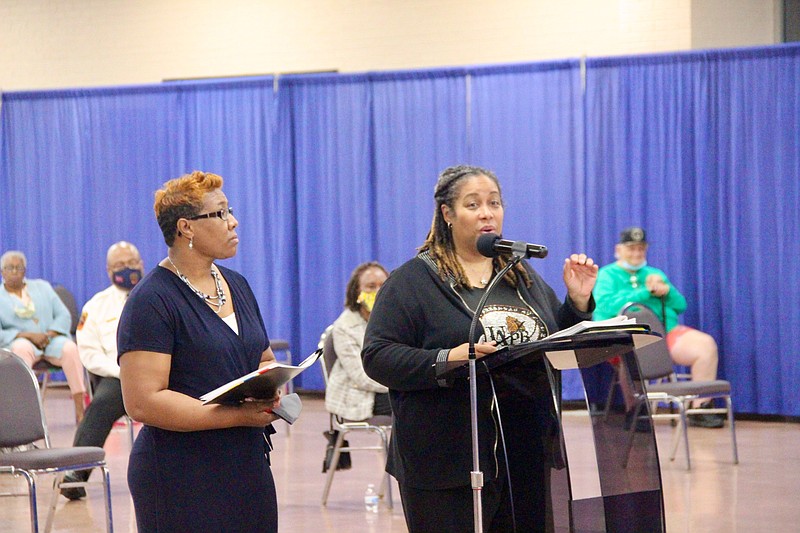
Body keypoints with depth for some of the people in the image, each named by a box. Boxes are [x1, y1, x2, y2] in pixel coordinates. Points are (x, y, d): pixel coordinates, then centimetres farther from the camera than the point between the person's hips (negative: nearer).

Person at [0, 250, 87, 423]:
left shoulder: (42, 287, 18)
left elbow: (64, 316, 11)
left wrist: (50, 335, -9)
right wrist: (30, 336, -16)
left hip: (51, 340, 3)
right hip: (20, 342, -2)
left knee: (69, 348, -31)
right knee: (22, 348, -39)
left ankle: (79, 409, -34)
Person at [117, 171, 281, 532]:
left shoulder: (237, 286, 13)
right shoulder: (151, 301, -12)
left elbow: (265, 360, 24)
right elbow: (142, 402, -20)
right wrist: (238, 415, -22)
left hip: (249, 467, 7)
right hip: (181, 480, -7)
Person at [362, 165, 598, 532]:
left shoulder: (524, 277, 18)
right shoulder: (413, 280, -1)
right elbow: (377, 357, -9)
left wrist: (578, 302, 4)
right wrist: (445, 361, -24)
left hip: (527, 457, 6)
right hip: (449, 460, -5)